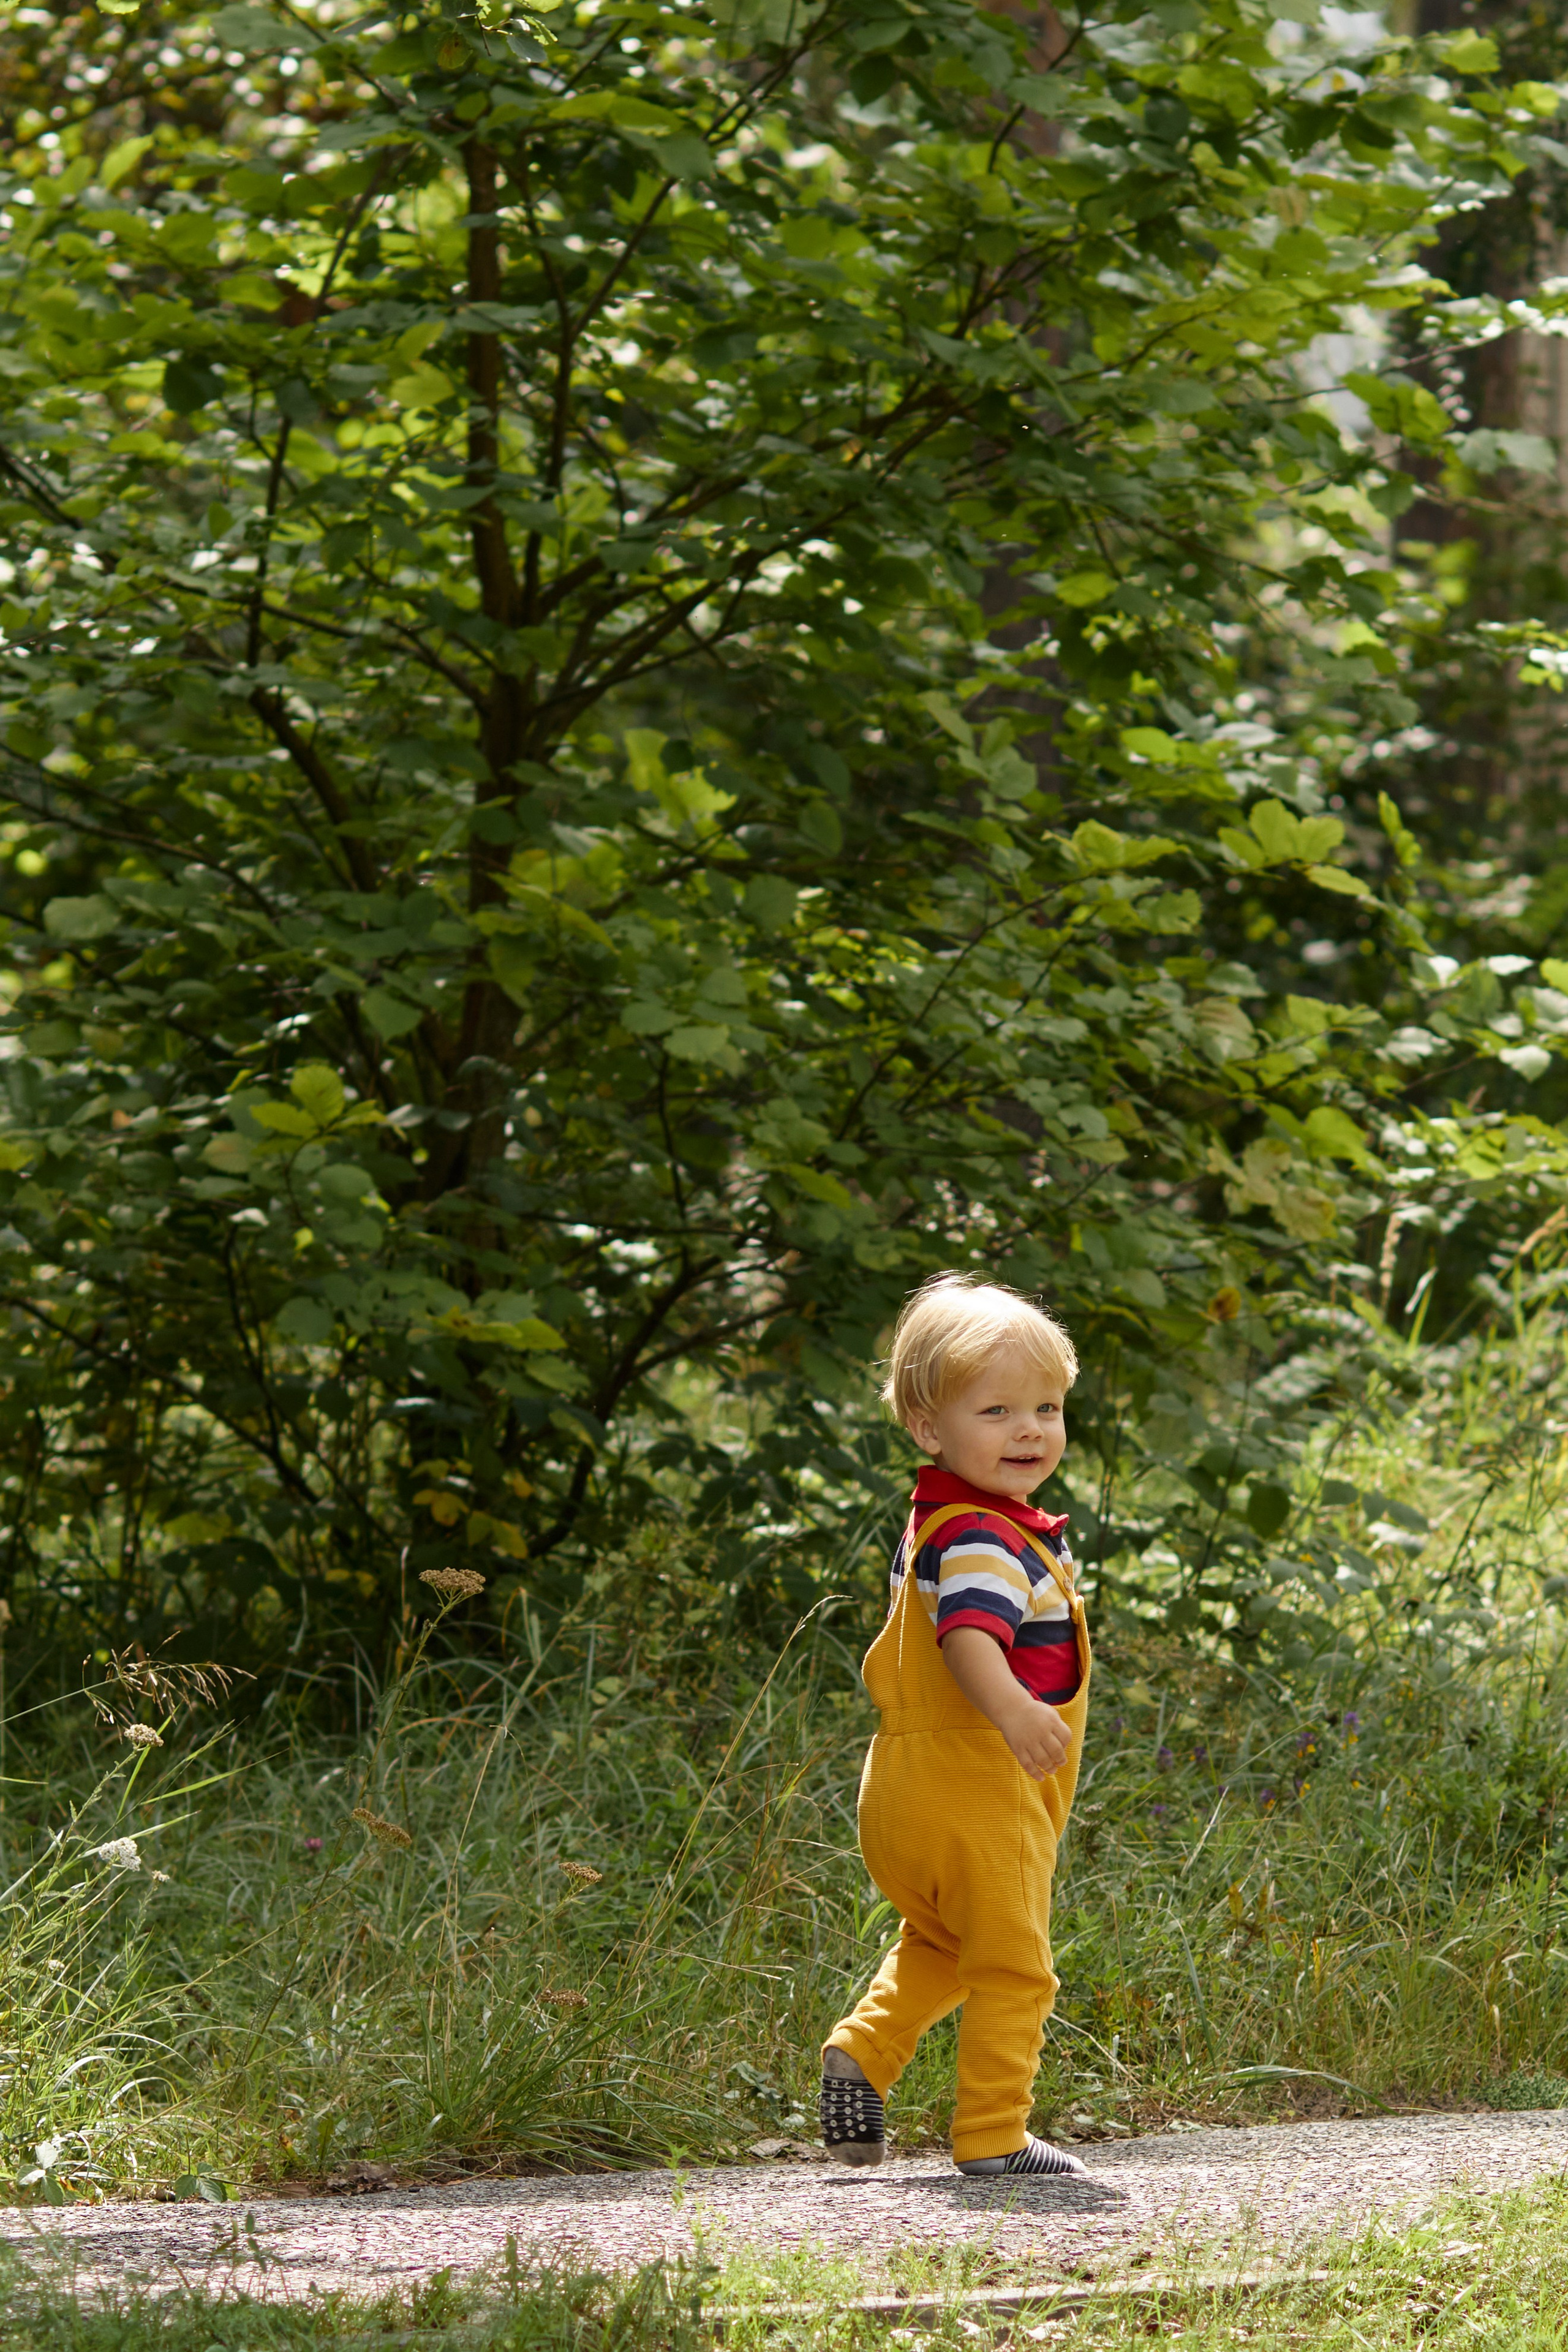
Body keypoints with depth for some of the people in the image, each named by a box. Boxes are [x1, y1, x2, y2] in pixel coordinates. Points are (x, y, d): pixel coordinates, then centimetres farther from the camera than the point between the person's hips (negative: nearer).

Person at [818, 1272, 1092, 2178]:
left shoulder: (933, 1524, 13)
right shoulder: (988, 1538, -19)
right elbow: (969, 1631, -39)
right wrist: (1012, 1708, -57)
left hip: (909, 1788, 9)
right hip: (982, 1795, -9)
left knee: (938, 1947, 29)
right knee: (1013, 1969, 3)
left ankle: (864, 2052, 14)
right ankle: (993, 2135, 7)